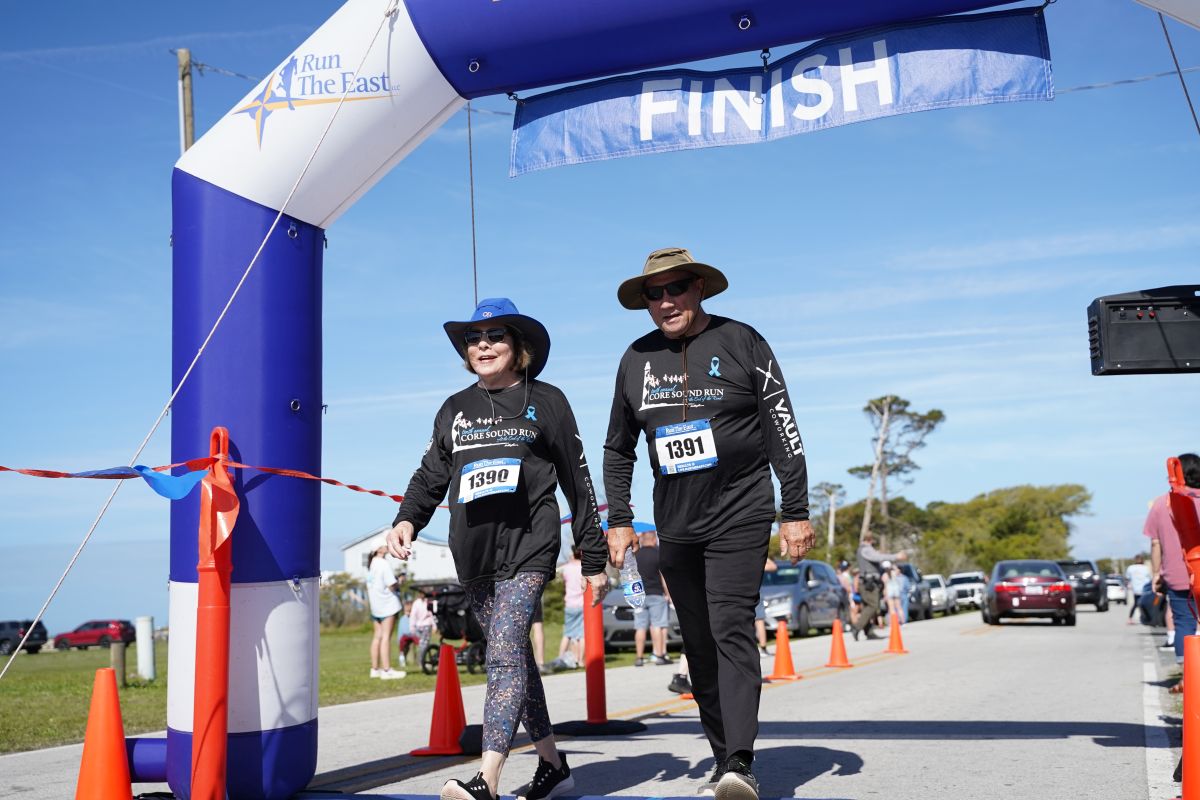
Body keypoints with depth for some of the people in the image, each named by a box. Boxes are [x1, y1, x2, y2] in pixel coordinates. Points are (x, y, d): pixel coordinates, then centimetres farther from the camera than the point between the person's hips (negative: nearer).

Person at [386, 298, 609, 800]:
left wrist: (593, 558, 5)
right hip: (473, 556, 5)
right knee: (516, 659, 11)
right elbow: (430, 476, 15)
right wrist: (406, 521, -6)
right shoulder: (455, 410, 16)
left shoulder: (545, 402, 4)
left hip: (528, 550, -5)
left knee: (505, 654, -19)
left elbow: (577, 484, 6)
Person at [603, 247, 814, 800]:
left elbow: (784, 435, -3)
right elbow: (618, 449, 16)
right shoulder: (637, 359, 8)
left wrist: (796, 514, -6)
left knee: (732, 631, -16)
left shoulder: (742, 343, -3)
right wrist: (618, 520, 9)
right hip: (675, 527, 5)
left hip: (740, 518, -4)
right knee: (699, 645, 7)